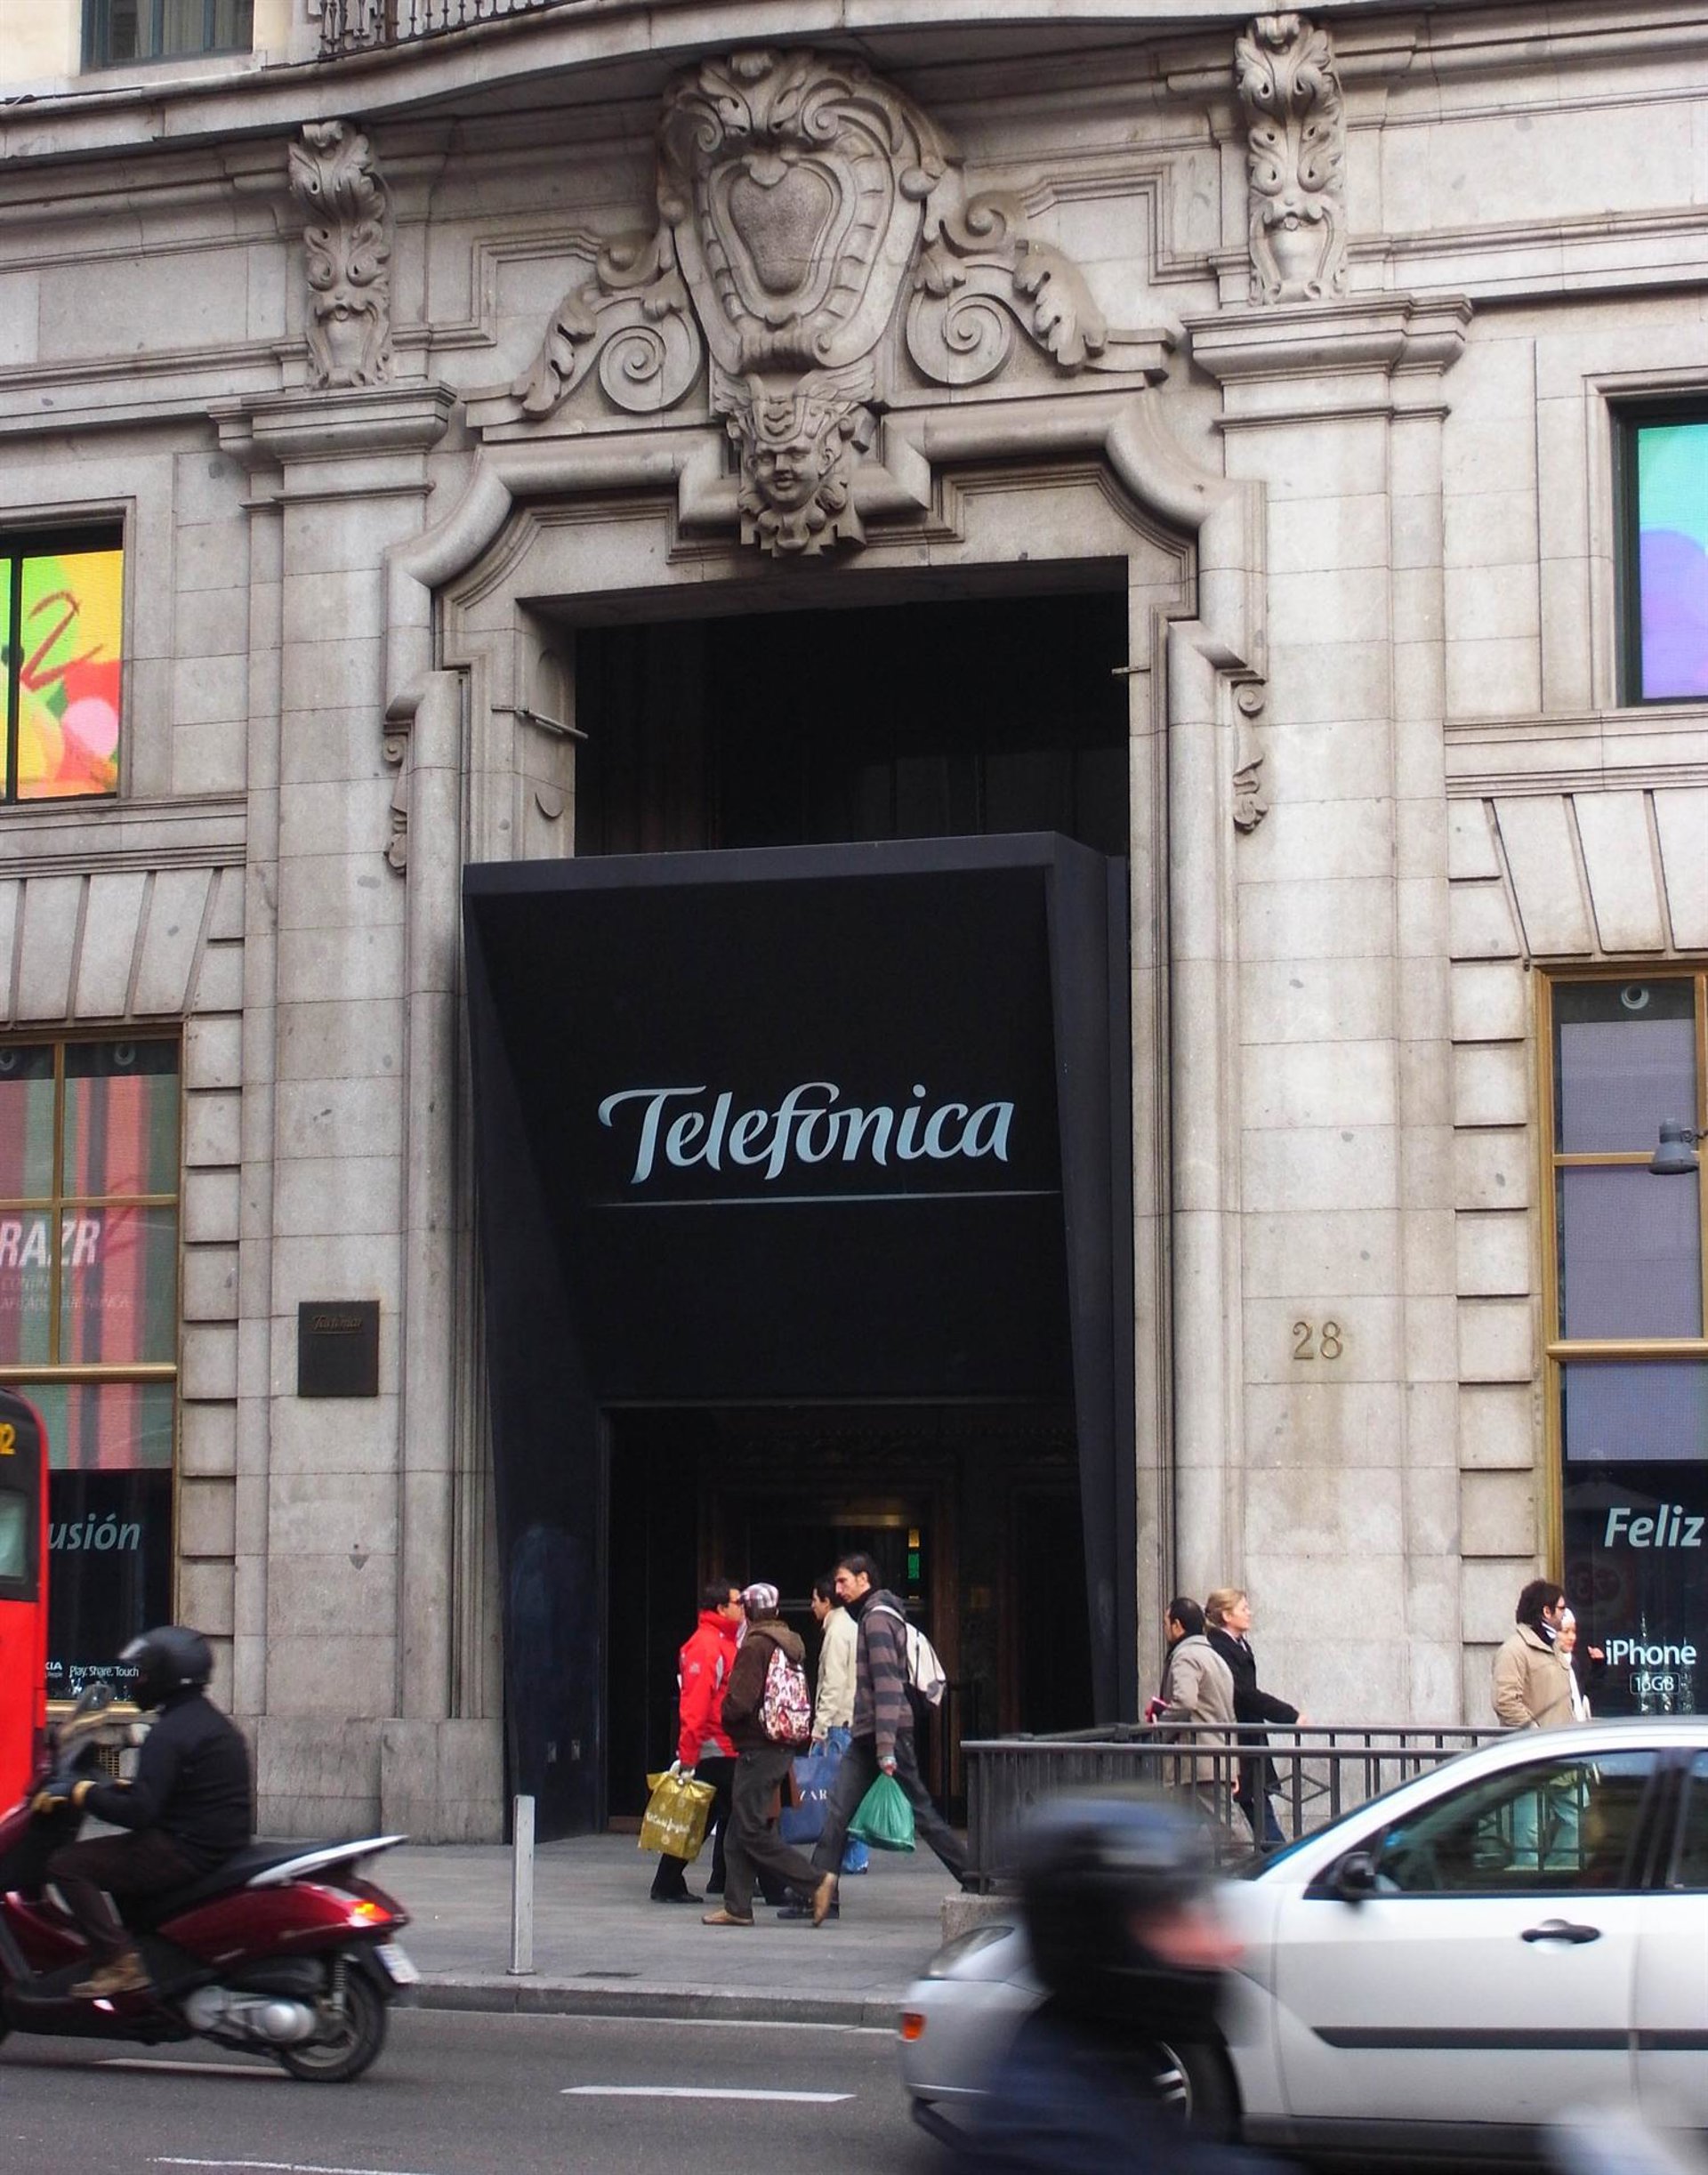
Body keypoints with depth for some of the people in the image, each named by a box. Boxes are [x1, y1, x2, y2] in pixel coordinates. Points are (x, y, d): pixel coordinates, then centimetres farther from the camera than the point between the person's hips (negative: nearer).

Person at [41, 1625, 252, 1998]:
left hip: (188, 1851, -10)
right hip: (225, 1845, 10)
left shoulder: (169, 1734, -16)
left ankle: (120, 1961, -19)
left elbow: (139, 1812, -22)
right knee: (120, 1855, 32)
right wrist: (114, 1789, 21)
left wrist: (86, 1795, -11)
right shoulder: (215, 1723, 16)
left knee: (67, 1865, -8)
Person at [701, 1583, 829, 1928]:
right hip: (783, 1747, 9)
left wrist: (725, 1716, 1)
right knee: (740, 1828, 12)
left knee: (752, 1830, -6)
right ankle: (738, 1907, 11)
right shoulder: (792, 1644, 14)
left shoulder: (755, 1646, -14)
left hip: (758, 1749, -9)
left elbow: (740, 1702, -20)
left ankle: (813, 1886, -12)